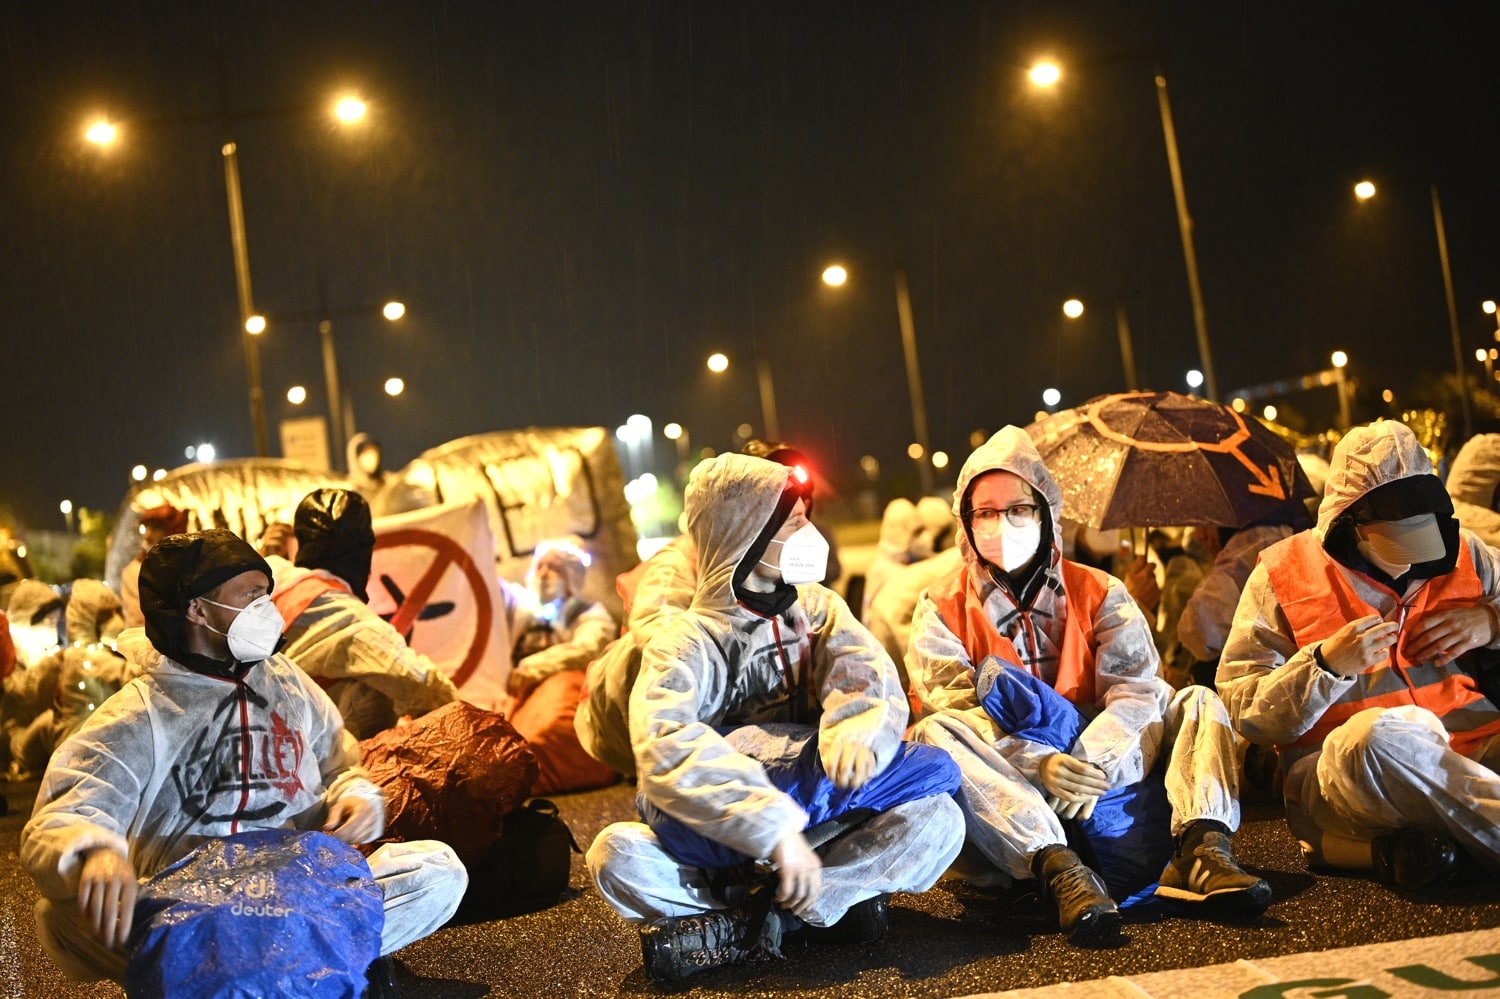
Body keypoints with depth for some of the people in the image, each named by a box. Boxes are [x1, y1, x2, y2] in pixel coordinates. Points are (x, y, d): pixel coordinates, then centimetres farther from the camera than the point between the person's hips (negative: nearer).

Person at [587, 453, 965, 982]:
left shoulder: (817, 608, 11)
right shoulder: (688, 641, -5)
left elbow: (866, 675, -9)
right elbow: (668, 747, -24)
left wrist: (855, 730, -34)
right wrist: (774, 829, -37)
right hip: (728, 847, -3)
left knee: (938, 818, -23)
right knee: (617, 856, -30)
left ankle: (735, 924, -24)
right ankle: (838, 899, -26)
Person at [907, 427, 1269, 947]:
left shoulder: (1101, 594, 9)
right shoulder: (943, 609, 4)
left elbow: (1135, 689, -5)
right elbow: (955, 707, -10)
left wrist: (1094, 765, -26)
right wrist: (1039, 766, -27)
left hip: (1105, 779, 2)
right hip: (1005, 799, -2)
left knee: (1197, 702, -11)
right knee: (935, 734, -29)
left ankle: (1202, 849, -34)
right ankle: (1062, 872, -44)